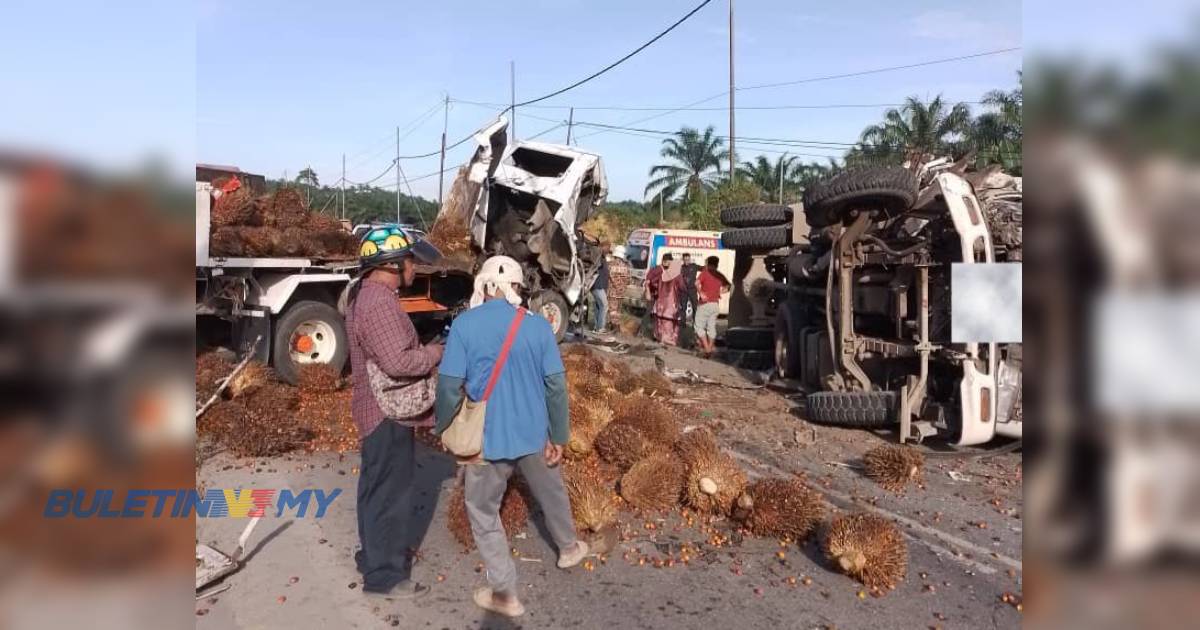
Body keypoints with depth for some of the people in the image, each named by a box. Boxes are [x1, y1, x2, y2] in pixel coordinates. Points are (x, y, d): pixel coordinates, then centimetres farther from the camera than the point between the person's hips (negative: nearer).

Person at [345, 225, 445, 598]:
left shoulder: (366, 294, 11)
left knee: (378, 487, 22)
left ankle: (374, 553, 37)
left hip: (380, 406, 11)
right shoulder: (378, 303, -24)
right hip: (388, 411, -11)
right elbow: (398, 362, -31)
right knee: (390, 491, 0)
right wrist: (434, 354, -15)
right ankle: (384, 574, 11)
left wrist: (424, 349, 6)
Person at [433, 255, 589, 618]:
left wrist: (443, 429, 4)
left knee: (483, 512, 14)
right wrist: (559, 436, 4)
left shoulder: (464, 325, -12)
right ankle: (569, 548, 50)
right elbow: (556, 385, -5)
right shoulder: (538, 326, -6)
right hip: (534, 434, 3)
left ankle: (504, 594, 19)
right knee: (551, 493, 27)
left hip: (487, 437, -3)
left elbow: (450, 385, -13)